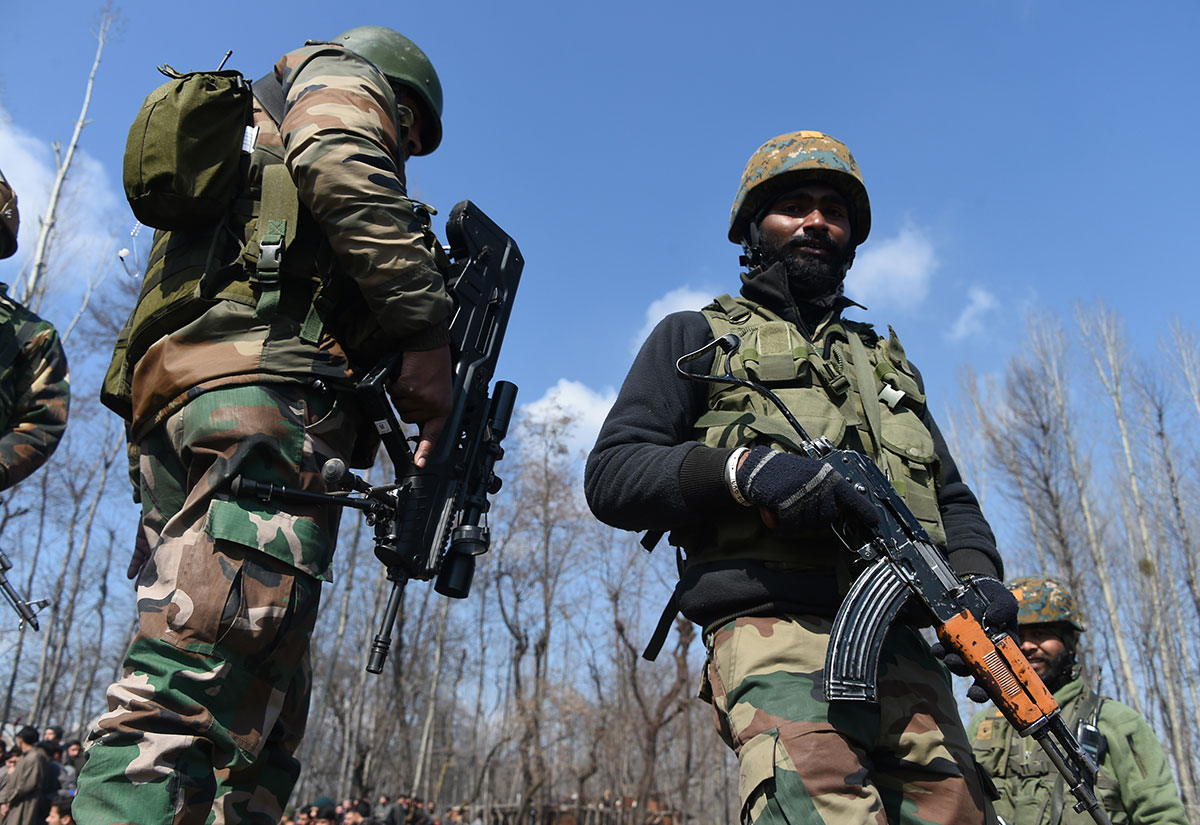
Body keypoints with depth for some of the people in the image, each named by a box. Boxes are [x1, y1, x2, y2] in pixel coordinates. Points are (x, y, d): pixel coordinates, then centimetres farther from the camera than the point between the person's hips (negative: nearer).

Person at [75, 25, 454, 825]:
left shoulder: (255, 140, 41)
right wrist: (426, 332, -11)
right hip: (264, 391, -9)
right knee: (197, 690, -20)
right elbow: (341, 169, -10)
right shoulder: (343, 82, 17)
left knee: (263, 719, 6)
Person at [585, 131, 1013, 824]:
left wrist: (978, 576, 5)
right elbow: (611, 476, 3)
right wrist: (742, 467, -14)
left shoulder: (888, 362, 30)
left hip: (907, 646, 6)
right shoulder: (698, 337, 15)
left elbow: (953, 498, 29)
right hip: (778, 632, -5)